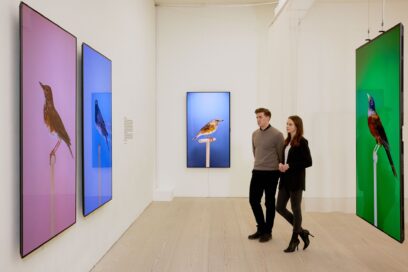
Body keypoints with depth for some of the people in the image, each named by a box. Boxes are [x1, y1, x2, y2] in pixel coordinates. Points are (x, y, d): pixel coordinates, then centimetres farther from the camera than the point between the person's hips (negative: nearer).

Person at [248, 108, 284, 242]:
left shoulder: (277, 134, -11)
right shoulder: (254, 134, 7)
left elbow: (281, 155, -5)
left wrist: (280, 169, 3)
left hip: (271, 173, -6)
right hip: (257, 172, 6)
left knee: (269, 203, 5)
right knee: (253, 200, 8)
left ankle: (267, 231, 20)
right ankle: (261, 228, 26)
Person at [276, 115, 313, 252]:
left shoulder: (302, 142, -9)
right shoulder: (287, 141, 13)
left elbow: (308, 162, -13)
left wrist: (290, 166, -18)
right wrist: (281, 165, -2)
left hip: (296, 181, -8)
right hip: (285, 180, 8)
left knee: (296, 209, 4)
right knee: (280, 207, 8)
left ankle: (294, 239, 19)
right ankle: (301, 231, 25)